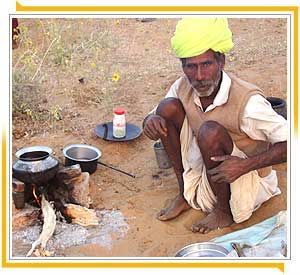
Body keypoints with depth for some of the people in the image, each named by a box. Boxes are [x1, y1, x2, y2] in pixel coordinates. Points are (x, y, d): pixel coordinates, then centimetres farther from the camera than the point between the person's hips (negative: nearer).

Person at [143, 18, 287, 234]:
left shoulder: (248, 101, -29)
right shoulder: (183, 88, -11)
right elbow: (155, 116, 3)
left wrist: (245, 165, -37)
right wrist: (150, 121, -22)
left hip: (247, 182, -5)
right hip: (202, 170, 5)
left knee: (210, 132, -34)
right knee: (168, 107, -13)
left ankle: (224, 211, -9)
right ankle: (185, 194, 2)